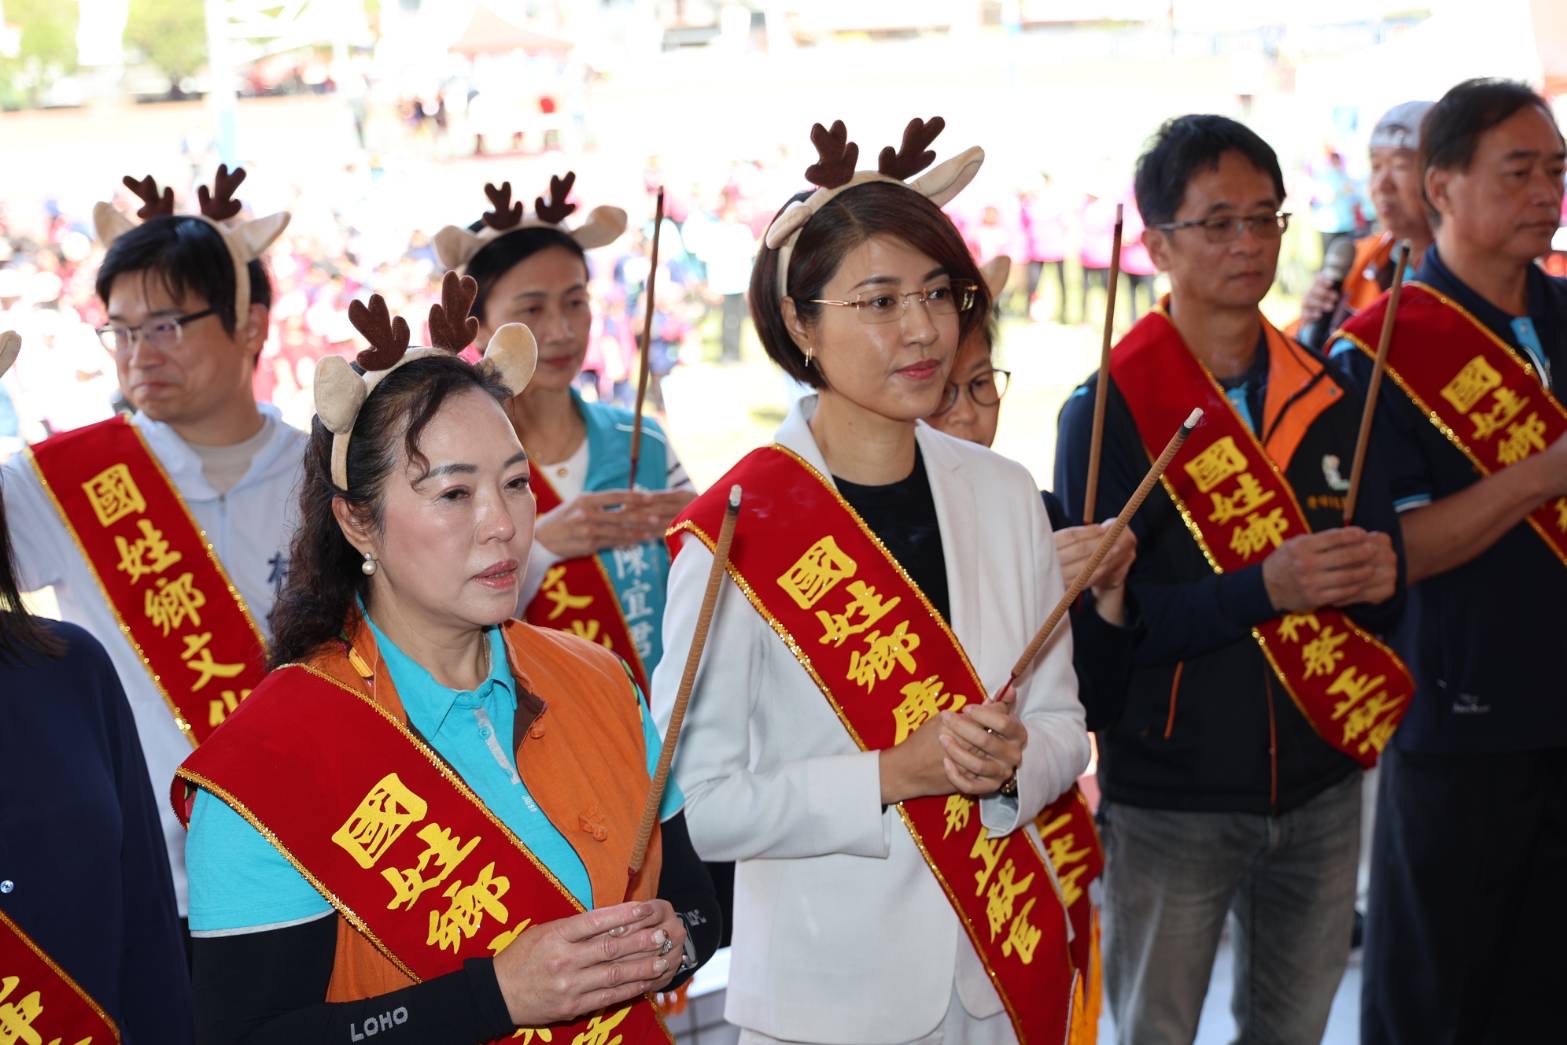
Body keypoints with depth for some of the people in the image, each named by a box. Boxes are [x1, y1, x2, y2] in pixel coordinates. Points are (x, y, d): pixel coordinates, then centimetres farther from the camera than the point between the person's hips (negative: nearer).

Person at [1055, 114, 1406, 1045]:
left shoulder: (1328, 396, 5)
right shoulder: (1112, 407, -11)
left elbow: (1378, 571, 10)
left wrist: (1379, 576, -14)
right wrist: (1265, 590, -27)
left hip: (1320, 785, 5)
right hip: (1169, 802, -5)